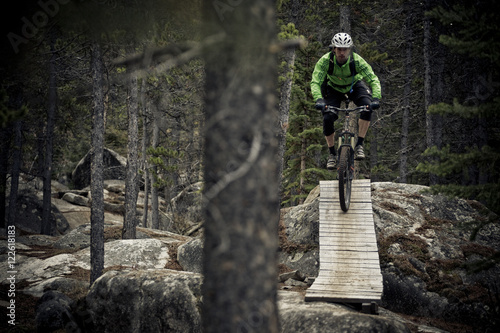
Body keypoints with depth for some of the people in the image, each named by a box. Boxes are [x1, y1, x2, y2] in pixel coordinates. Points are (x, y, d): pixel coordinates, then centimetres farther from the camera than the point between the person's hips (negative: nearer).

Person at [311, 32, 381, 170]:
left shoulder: (357, 60, -32)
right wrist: (319, 99, -54)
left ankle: (359, 145, -19)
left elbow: (373, 79, -34)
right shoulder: (325, 61, -31)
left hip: (354, 86, 0)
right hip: (334, 88, 0)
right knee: (327, 119, -17)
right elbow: (315, 82, -36)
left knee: (367, 108, -29)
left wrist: (376, 98, -51)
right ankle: (332, 154, 5)